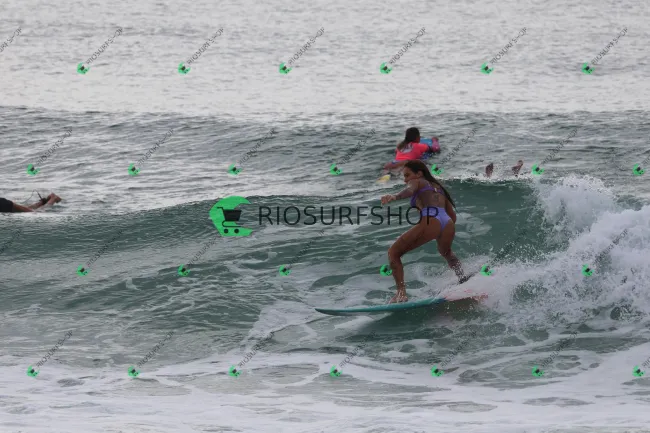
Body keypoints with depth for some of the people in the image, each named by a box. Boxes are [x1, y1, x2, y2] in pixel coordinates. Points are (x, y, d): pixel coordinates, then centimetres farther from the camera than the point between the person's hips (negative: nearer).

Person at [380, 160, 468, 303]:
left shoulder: (417, 182, 18)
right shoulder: (438, 186, 37)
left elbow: (410, 190, -8)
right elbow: (453, 215, 36)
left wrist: (394, 197, -28)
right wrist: (444, 234, 49)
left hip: (430, 221, -7)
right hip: (448, 224, 7)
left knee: (394, 252, 4)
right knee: (445, 252, 41)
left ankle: (401, 293, -12)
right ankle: (463, 279, 20)